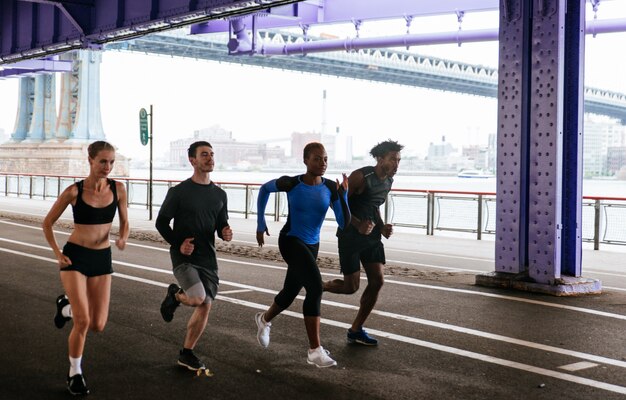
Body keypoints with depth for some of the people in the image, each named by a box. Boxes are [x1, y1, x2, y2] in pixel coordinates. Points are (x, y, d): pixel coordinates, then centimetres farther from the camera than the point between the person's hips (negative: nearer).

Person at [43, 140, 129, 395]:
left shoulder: (118, 189, -3)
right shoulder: (74, 191, -11)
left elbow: (124, 222, 9)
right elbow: (48, 223, 1)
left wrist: (123, 238, -12)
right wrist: (57, 254, -6)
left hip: (102, 258, 4)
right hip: (75, 257, -3)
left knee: (98, 325, 2)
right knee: (82, 321, -13)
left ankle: (66, 306, 34)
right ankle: (75, 374, 9)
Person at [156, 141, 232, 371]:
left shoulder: (219, 195, 9)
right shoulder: (179, 191, -5)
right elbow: (161, 222, -1)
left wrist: (226, 233, -8)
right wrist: (178, 244, -15)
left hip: (208, 259, 5)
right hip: (183, 257, -5)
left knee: (205, 306, 2)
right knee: (197, 298, -24)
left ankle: (187, 354, 18)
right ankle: (174, 295, 12)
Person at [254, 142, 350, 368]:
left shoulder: (330, 188, -7)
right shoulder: (291, 184, -15)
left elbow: (344, 223, -9)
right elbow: (265, 189, 5)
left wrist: (343, 195, -21)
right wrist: (260, 224, 6)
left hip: (311, 246, 6)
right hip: (290, 241, -5)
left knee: (290, 293, 20)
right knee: (315, 288, -24)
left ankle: (264, 319, 54)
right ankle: (315, 350, -18)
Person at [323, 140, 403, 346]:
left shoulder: (388, 181, 6)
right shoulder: (361, 176, -19)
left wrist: (382, 226, 4)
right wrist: (358, 224, -25)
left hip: (371, 236, 7)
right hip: (350, 236, -7)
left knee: (377, 281, -3)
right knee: (351, 286, -7)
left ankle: (356, 330, 10)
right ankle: (319, 287, 26)